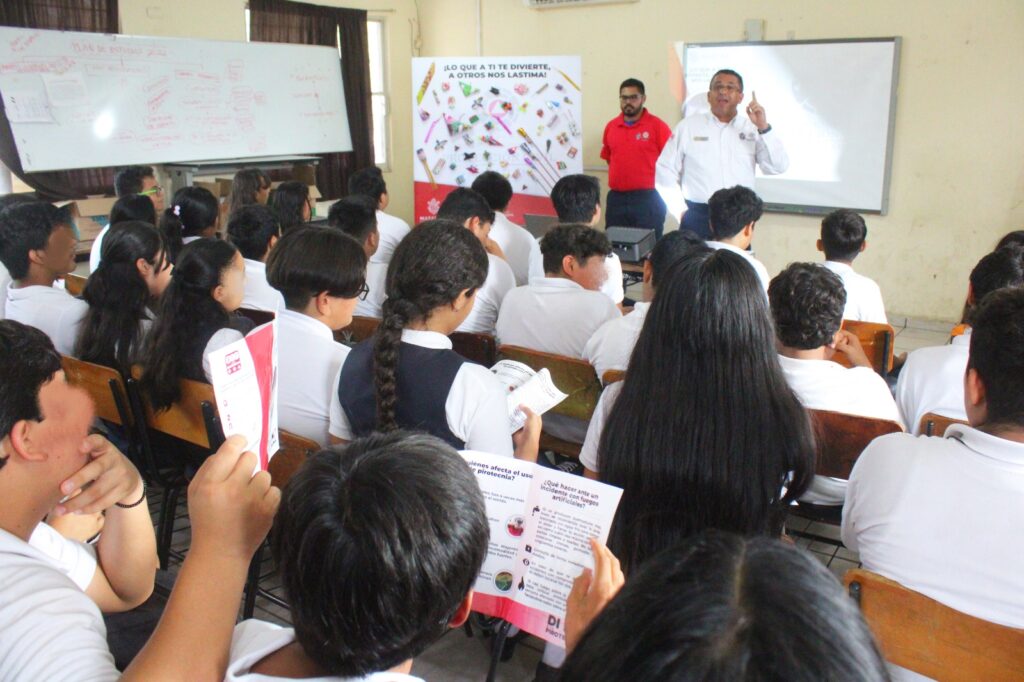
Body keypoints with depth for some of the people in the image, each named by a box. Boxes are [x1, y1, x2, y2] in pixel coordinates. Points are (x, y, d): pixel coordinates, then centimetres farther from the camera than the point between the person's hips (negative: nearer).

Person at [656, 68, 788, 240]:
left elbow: (778, 167, -1)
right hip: (697, 217, -1)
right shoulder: (688, 126, 4)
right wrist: (681, 210, 1)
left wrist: (764, 128, -10)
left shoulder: (752, 129, 8)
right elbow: (665, 171, 4)